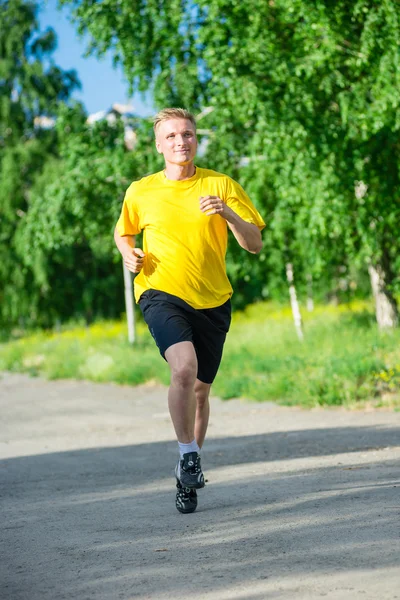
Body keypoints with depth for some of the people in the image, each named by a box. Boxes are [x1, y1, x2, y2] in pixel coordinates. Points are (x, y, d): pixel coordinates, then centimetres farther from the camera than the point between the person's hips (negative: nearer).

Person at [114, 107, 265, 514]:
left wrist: (227, 213, -18)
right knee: (184, 367, -29)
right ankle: (188, 455, -14)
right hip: (161, 294, -2)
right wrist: (128, 253, -1)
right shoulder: (140, 192, 4)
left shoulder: (221, 186, 1)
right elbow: (123, 233, 22)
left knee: (200, 390, 10)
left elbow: (255, 244, -1)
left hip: (212, 301, 2)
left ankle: (186, 478, 28)